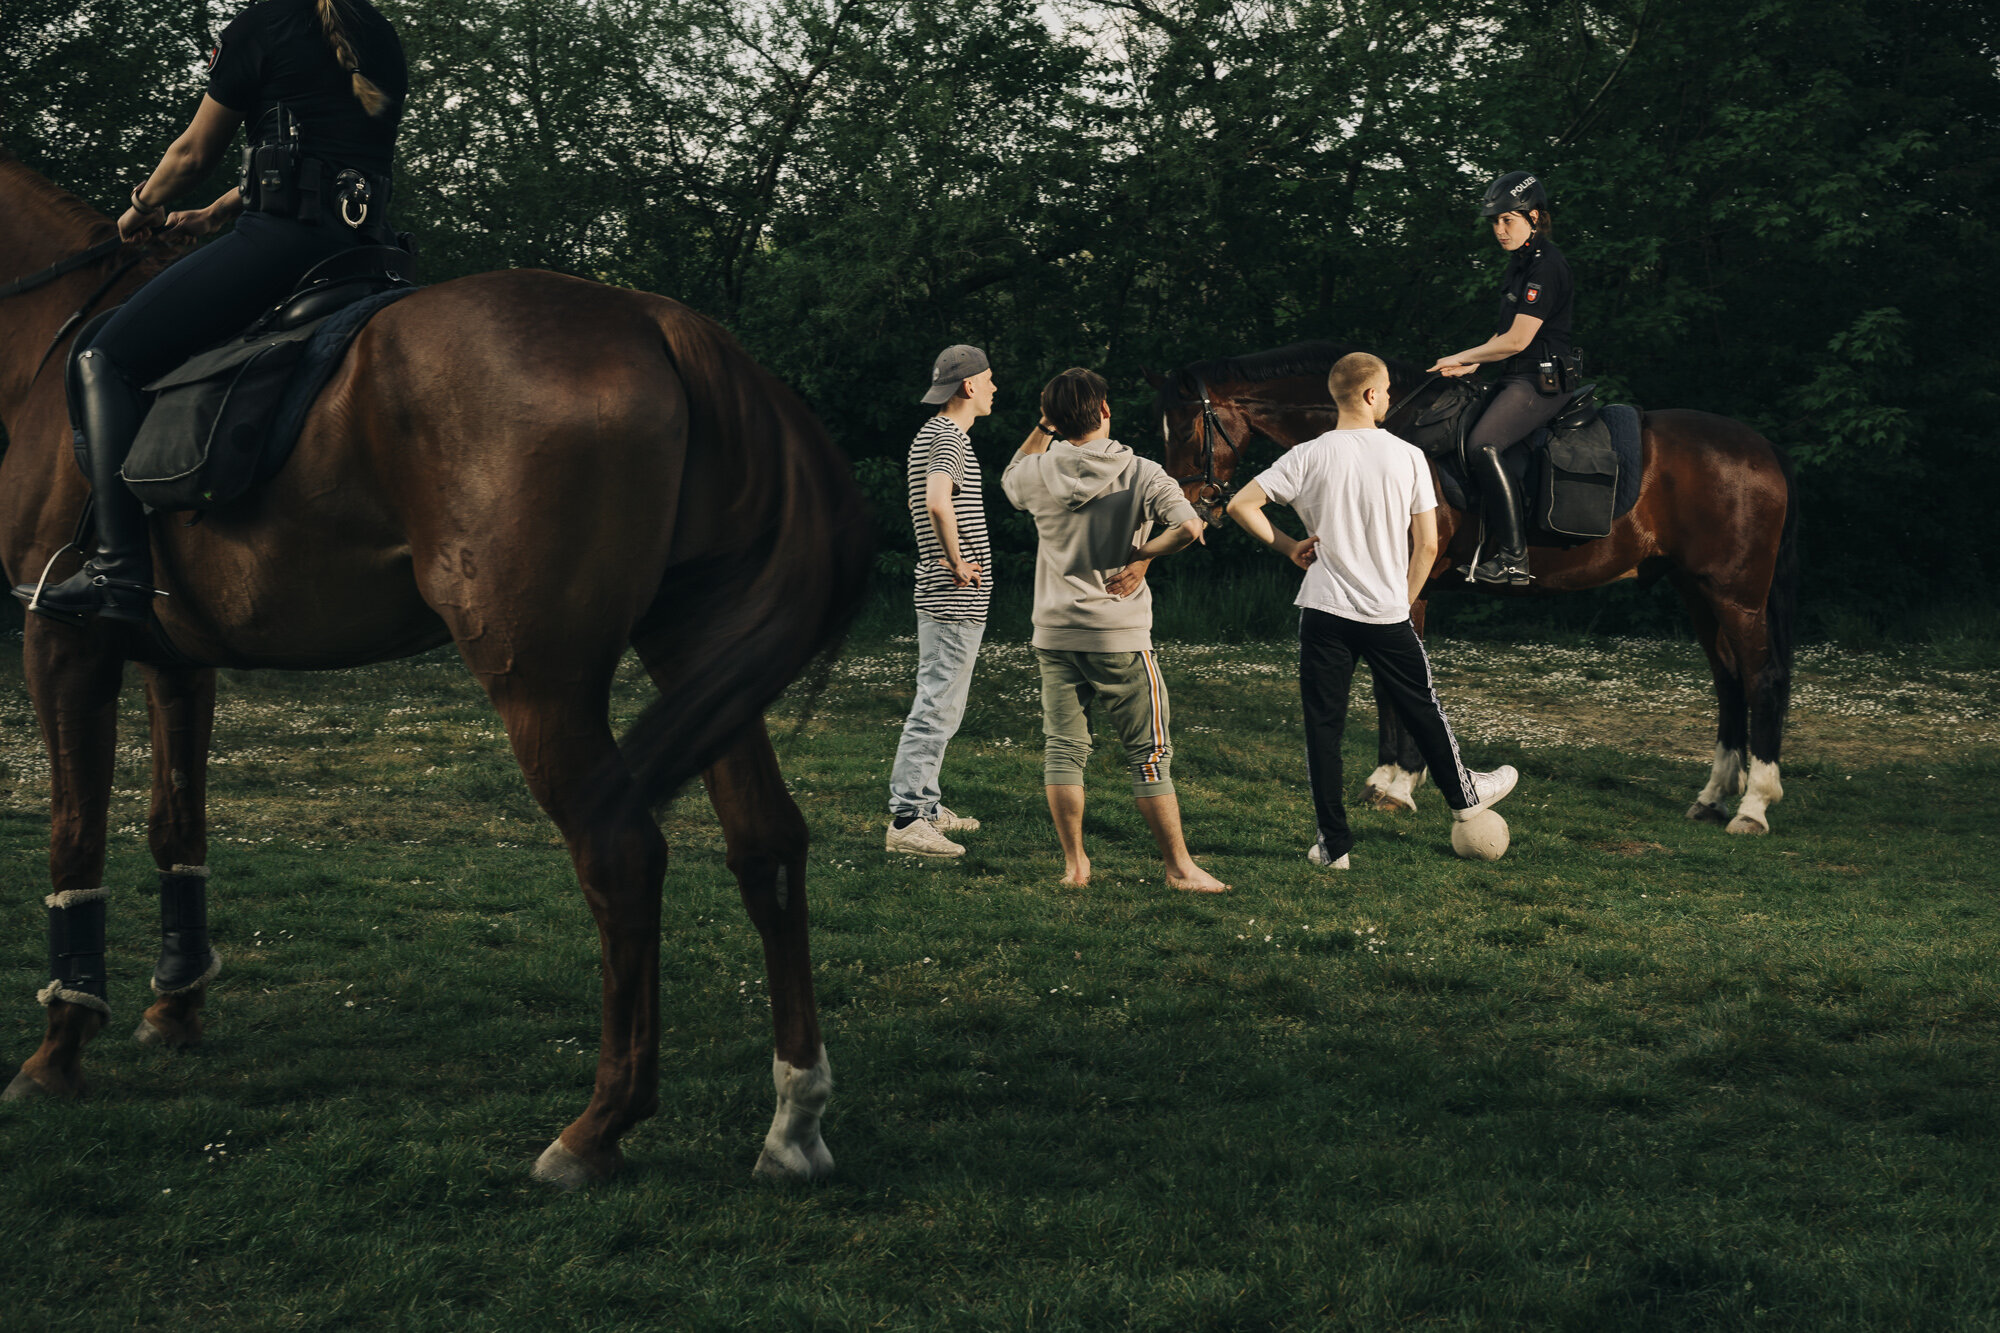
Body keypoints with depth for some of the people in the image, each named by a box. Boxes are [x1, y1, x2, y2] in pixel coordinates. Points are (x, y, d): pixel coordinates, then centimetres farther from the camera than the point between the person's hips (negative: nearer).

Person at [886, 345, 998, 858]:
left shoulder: (934, 434, 18)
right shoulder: (947, 437, -16)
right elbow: (938, 504, -34)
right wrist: (957, 563, -22)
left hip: (949, 599, 11)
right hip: (955, 602, -11)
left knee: (940, 706, 17)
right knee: (936, 709, -10)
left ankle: (925, 806, 24)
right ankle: (905, 819, -10)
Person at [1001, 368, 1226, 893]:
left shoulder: (1040, 473, -2)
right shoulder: (1140, 474, -9)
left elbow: (1009, 478, 23)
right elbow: (1188, 526, -22)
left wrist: (1044, 427, 16)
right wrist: (1141, 556, -8)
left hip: (1055, 633, 2)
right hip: (1120, 635, -2)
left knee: (1063, 749, 10)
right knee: (1149, 751, 5)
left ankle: (1074, 864, 11)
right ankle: (1179, 866, 8)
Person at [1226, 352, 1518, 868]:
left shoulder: (1309, 457, -4)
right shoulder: (1407, 457, -3)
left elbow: (1240, 505, -8)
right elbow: (1427, 544, -1)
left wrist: (1288, 546, 4)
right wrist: (1403, 600, 12)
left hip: (1323, 611, 0)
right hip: (1388, 613, 0)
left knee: (1323, 724, 6)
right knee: (1422, 708, 20)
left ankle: (1334, 843, 7)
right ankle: (1463, 795, 42)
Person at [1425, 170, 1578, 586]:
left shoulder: (1546, 266, -17)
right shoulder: (1523, 260, 15)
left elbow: (1517, 339, -20)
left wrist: (1460, 359, -10)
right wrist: (1473, 362, 6)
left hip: (1542, 380, -11)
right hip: (1519, 378, 11)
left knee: (1483, 446, -25)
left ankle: (1514, 559, -22)